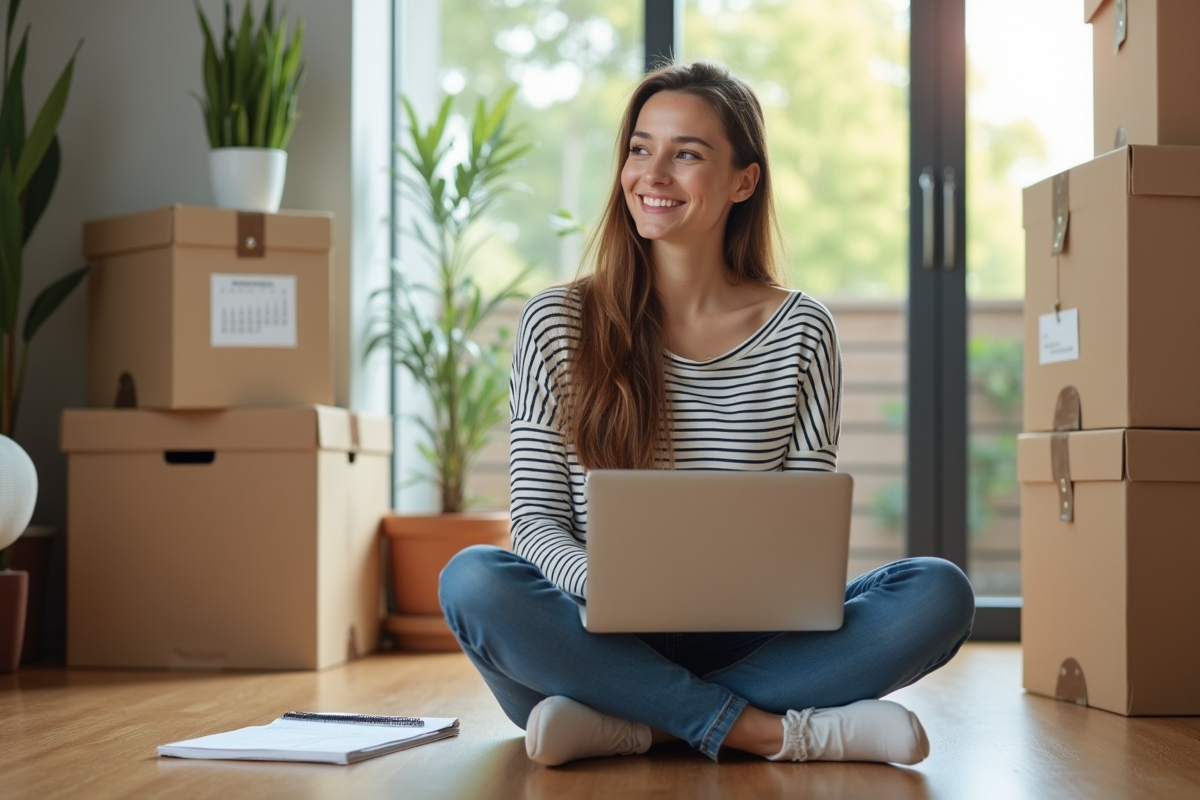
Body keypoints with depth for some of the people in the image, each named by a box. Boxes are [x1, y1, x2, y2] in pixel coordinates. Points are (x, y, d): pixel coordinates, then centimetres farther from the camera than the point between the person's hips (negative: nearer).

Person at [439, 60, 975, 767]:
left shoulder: (801, 332, 7)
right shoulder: (558, 325, 4)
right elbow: (537, 520, 0)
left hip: (744, 647, 1)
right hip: (606, 643, -1)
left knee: (939, 592, -22)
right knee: (474, 580, -31)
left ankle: (633, 727, -26)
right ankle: (765, 731, -28)